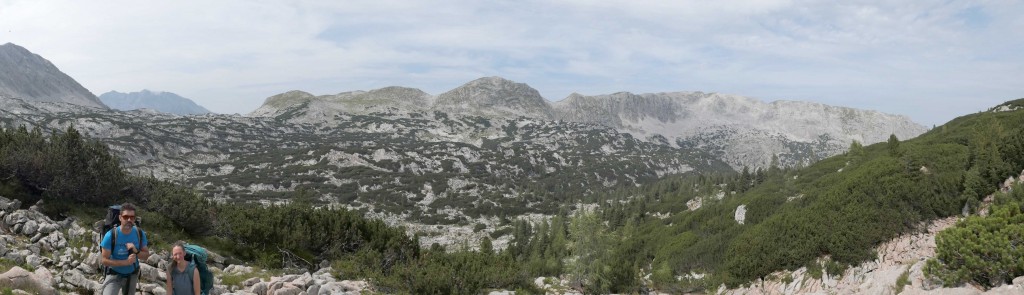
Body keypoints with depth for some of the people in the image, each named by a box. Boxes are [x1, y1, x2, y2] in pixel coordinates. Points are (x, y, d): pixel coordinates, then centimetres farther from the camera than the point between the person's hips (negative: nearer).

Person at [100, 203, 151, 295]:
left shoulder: (139, 234, -14)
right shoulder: (111, 235, -23)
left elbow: (146, 255, -6)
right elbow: (105, 260, -20)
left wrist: (136, 251, -27)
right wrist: (126, 262, -30)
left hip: (132, 275, 3)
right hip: (114, 274, -3)